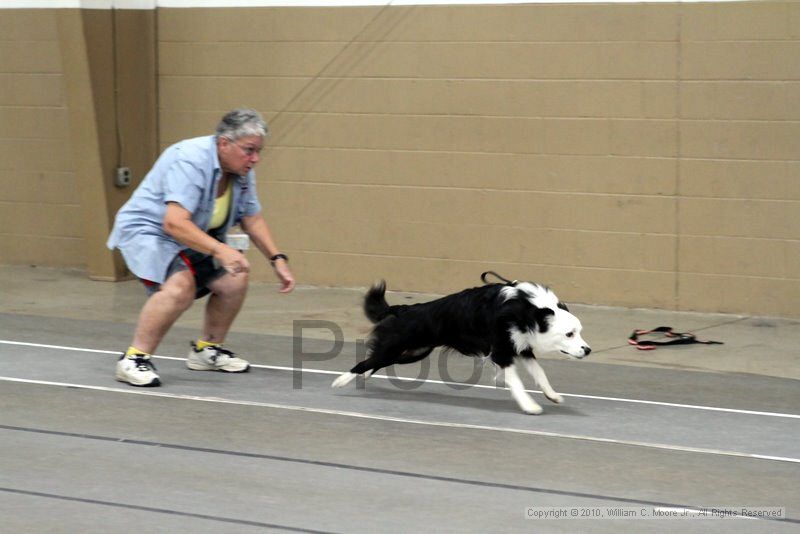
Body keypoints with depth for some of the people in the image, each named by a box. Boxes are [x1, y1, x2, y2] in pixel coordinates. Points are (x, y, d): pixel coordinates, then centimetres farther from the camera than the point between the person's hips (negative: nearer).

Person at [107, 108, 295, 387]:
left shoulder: (241, 172, -3)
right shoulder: (190, 161, -30)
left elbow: (253, 220, 10)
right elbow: (174, 222, -40)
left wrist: (278, 259, -1)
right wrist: (220, 250, -49)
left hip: (195, 239, 9)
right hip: (146, 230, -9)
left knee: (234, 281, -2)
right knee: (180, 285, -32)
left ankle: (206, 349, 20)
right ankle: (134, 359, -23)